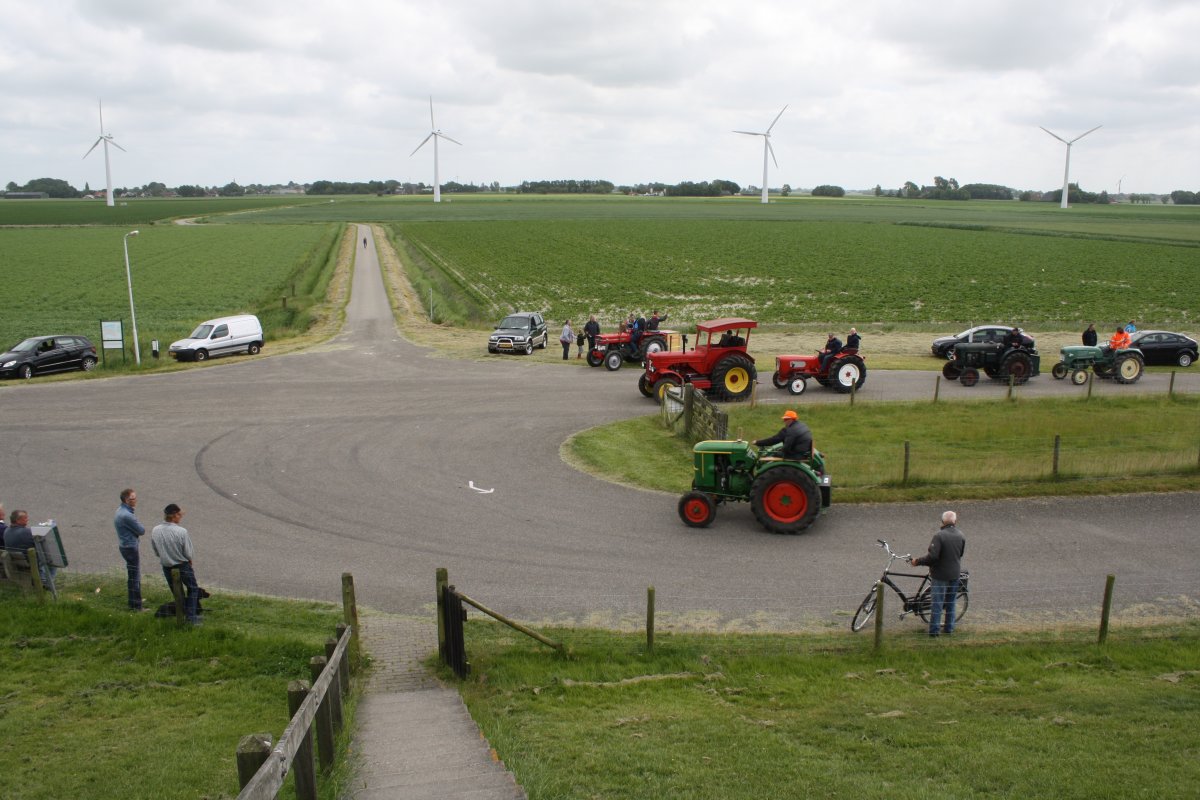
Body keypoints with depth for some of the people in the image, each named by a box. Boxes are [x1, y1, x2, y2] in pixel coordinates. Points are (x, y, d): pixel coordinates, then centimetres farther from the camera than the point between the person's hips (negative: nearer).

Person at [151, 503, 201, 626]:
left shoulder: (155, 531, -12)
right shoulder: (181, 531, -26)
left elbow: (156, 552, 1)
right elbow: (188, 554, -16)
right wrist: (190, 563, 5)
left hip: (167, 568, 4)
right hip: (183, 566, -4)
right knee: (193, 589, 17)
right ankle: (192, 616, 10)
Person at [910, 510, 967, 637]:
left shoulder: (939, 536, -20)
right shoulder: (961, 536, -2)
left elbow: (932, 556, -24)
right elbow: (961, 554, 8)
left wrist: (917, 561, -12)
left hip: (940, 574, -5)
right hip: (955, 573, 5)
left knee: (937, 602, 2)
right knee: (951, 602, 17)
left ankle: (934, 629, 4)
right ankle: (949, 627, 25)